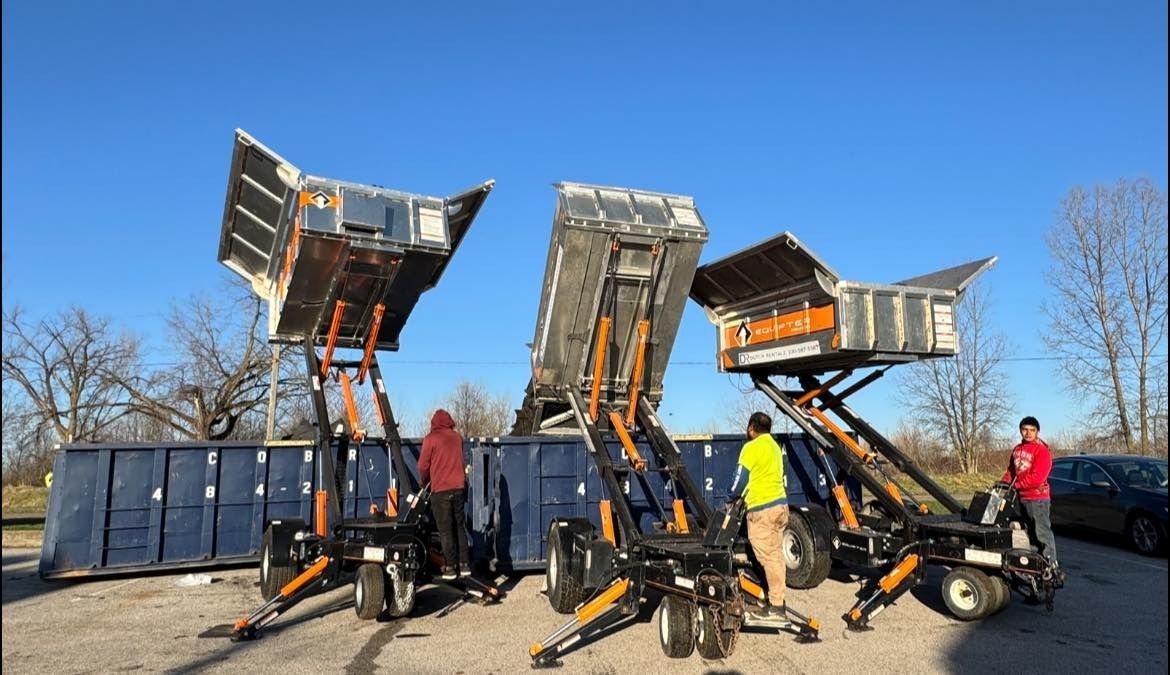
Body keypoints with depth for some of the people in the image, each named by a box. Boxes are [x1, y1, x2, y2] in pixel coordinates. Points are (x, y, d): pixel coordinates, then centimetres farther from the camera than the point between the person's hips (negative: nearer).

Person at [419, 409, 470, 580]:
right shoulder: (457, 437, 8)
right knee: (460, 527, 11)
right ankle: (464, 564, 12)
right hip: (459, 488, 4)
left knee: (445, 530, 1)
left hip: (441, 490, -4)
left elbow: (423, 465, 0)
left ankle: (450, 567, 1)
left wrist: (424, 481, 18)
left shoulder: (431, 438, -5)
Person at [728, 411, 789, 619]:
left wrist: (734, 495, 9)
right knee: (775, 555, 14)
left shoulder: (752, 448, -11)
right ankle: (777, 600, 21)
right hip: (780, 504, 9)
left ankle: (776, 606, -2)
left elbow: (741, 479, -10)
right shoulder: (775, 446, 16)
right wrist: (744, 495, 19)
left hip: (761, 509, -9)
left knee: (768, 557, -5)